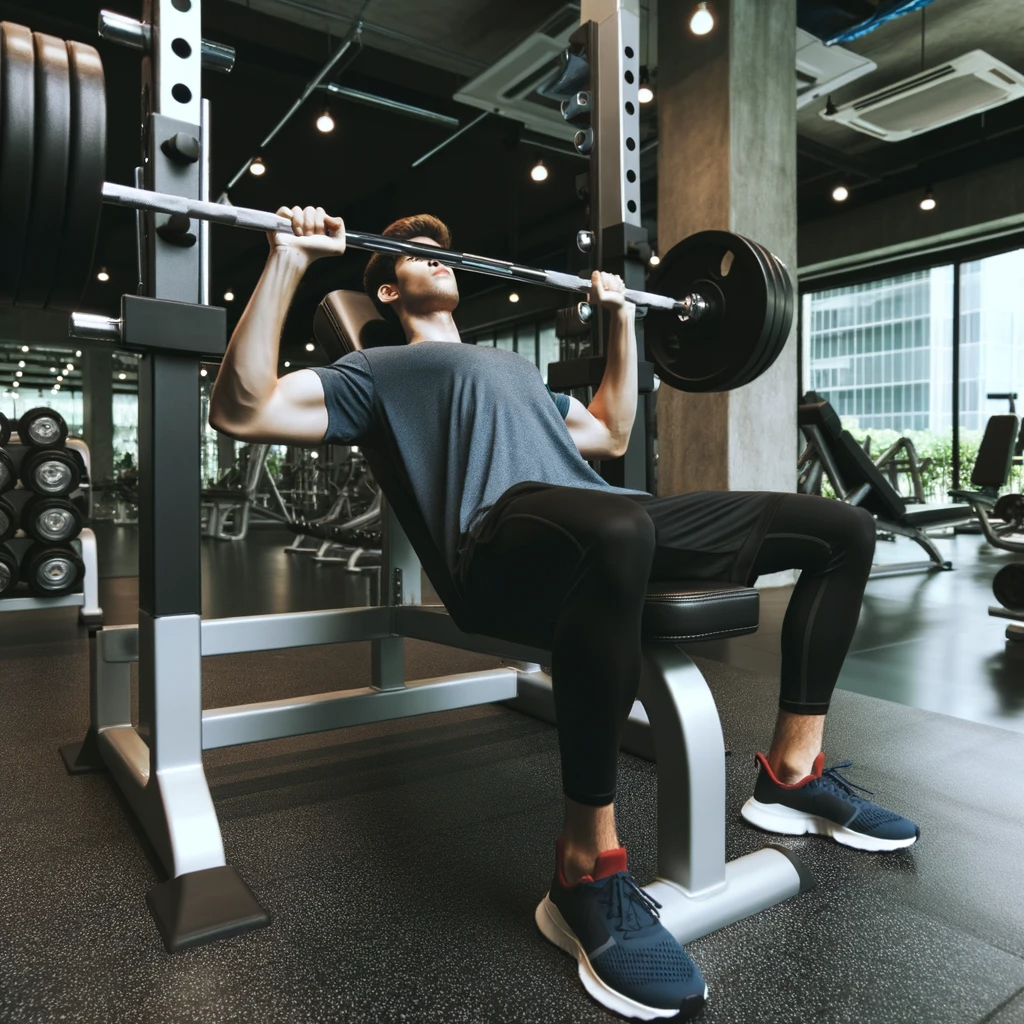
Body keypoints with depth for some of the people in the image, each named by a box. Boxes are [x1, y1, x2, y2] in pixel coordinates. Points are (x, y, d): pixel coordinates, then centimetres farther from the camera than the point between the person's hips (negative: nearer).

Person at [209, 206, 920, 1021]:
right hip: (507, 538, -7)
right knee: (617, 530, -45)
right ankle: (588, 873, -27)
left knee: (843, 529, 3)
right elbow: (242, 410, 7)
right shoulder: (382, 370, 21)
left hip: (612, 520, 8)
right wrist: (290, 259, 2)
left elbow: (610, 435, 44)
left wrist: (621, 320, 46)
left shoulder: (514, 367, 42)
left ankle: (793, 773, 9)